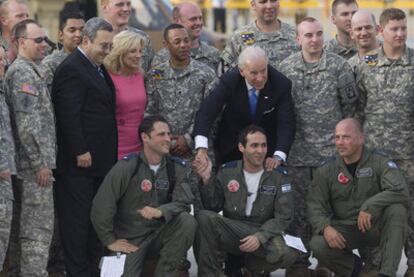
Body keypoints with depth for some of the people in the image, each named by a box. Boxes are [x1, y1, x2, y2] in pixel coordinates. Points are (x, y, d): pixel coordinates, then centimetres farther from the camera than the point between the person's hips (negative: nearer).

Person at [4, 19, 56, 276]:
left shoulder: (33, 70, 18)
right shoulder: (22, 73, -14)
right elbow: (26, 124, -20)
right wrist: (40, 163, -20)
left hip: (38, 162, 10)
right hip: (35, 163, -10)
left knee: (34, 226, 13)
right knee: (40, 227, -8)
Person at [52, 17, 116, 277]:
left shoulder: (97, 67, 17)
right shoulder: (71, 69, -13)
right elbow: (69, 115, -18)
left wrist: (109, 155, 15)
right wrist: (81, 152, -19)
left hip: (100, 159, 9)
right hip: (80, 159, -9)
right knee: (77, 218, -2)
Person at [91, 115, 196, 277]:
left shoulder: (177, 168, 0)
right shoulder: (127, 166, -11)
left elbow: (183, 203, -11)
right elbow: (101, 206, -12)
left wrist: (160, 211, -31)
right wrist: (110, 241, -8)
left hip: (160, 234, 3)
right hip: (130, 239, -3)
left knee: (187, 221, -24)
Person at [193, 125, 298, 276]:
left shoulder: (278, 176, -2)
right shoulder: (227, 171, 4)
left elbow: (284, 217, -6)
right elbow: (213, 207, 4)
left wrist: (260, 236, -21)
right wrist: (206, 180, -11)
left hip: (264, 232, -1)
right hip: (230, 231, 1)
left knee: (287, 254, -33)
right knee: (204, 217, -28)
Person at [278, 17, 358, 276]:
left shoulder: (339, 65, -2)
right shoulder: (286, 67, 3)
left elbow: (350, 103, 3)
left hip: (330, 149, -2)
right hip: (297, 150, 2)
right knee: (299, 207, 7)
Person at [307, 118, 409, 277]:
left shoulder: (379, 161, -10)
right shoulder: (327, 170, -2)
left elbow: (400, 190, -25)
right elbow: (315, 205, -1)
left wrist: (369, 207, -35)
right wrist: (325, 227, -22)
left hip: (375, 226, -2)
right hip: (345, 229, 2)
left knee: (396, 210, -32)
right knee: (318, 245, -27)